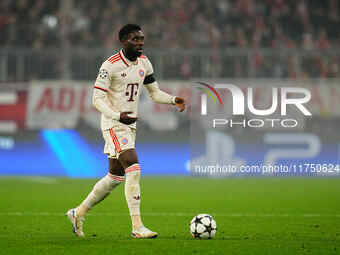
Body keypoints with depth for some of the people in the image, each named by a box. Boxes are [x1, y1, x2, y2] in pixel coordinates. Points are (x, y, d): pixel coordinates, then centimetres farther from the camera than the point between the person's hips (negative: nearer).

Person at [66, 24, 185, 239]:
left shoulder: (144, 63, 8)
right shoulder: (110, 65, -15)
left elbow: (155, 93, 16)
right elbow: (97, 99, -17)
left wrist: (174, 100, -4)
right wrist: (117, 116, -32)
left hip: (130, 124, 8)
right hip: (113, 124, -8)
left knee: (116, 176, 14)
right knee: (134, 170, -20)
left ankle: (78, 213, 30)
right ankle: (137, 227, -20)